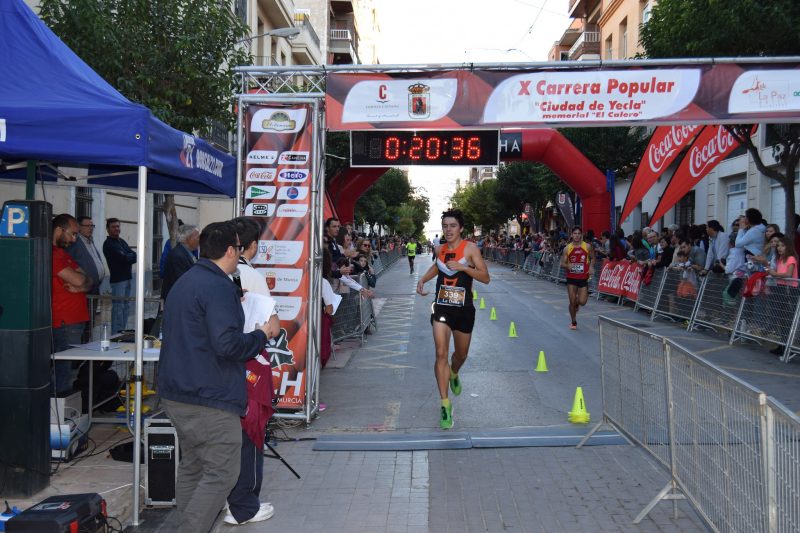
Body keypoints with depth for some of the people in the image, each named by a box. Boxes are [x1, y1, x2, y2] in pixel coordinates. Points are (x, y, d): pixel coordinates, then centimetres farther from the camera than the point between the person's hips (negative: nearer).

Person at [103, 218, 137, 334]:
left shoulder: (122, 241, 16)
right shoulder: (108, 244, -10)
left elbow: (133, 254, 6)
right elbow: (124, 258, -19)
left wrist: (129, 257, -15)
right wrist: (133, 257, -3)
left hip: (127, 278, 9)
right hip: (118, 279, -9)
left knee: (126, 306, 13)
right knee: (118, 307, -6)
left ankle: (122, 331, 21)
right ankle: (116, 333, -2)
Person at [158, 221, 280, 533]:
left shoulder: (184, 282, 15)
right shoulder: (219, 287, -16)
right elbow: (227, 344, -24)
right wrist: (263, 334, -9)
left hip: (177, 395, 10)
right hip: (210, 399, -10)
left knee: (192, 467, 18)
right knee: (221, 474, -2)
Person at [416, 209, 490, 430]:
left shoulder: (470, 248, -9)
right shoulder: (440, 249, 4)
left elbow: (486, 277, -13)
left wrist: (463, 267, -24)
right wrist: (423, 279, 12)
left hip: (463, 309, -1)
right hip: (441, 307, 2)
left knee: (461, 354, 17)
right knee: (441, 354, -12)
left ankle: (454, 374, 54)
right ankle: (445, 404, -8)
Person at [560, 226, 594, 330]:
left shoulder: (587, 247, -2)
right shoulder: (567, 248, -2)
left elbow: (592, 258, 14)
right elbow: (562, 264, 1)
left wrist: (590, 267, -5)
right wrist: (568, 265, -21)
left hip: (583, 278, 0)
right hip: (571, 278, 0)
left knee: (582, 302, -7)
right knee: (572, 302, 2)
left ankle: (577, 303, 32)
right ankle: (573, 322, 21)